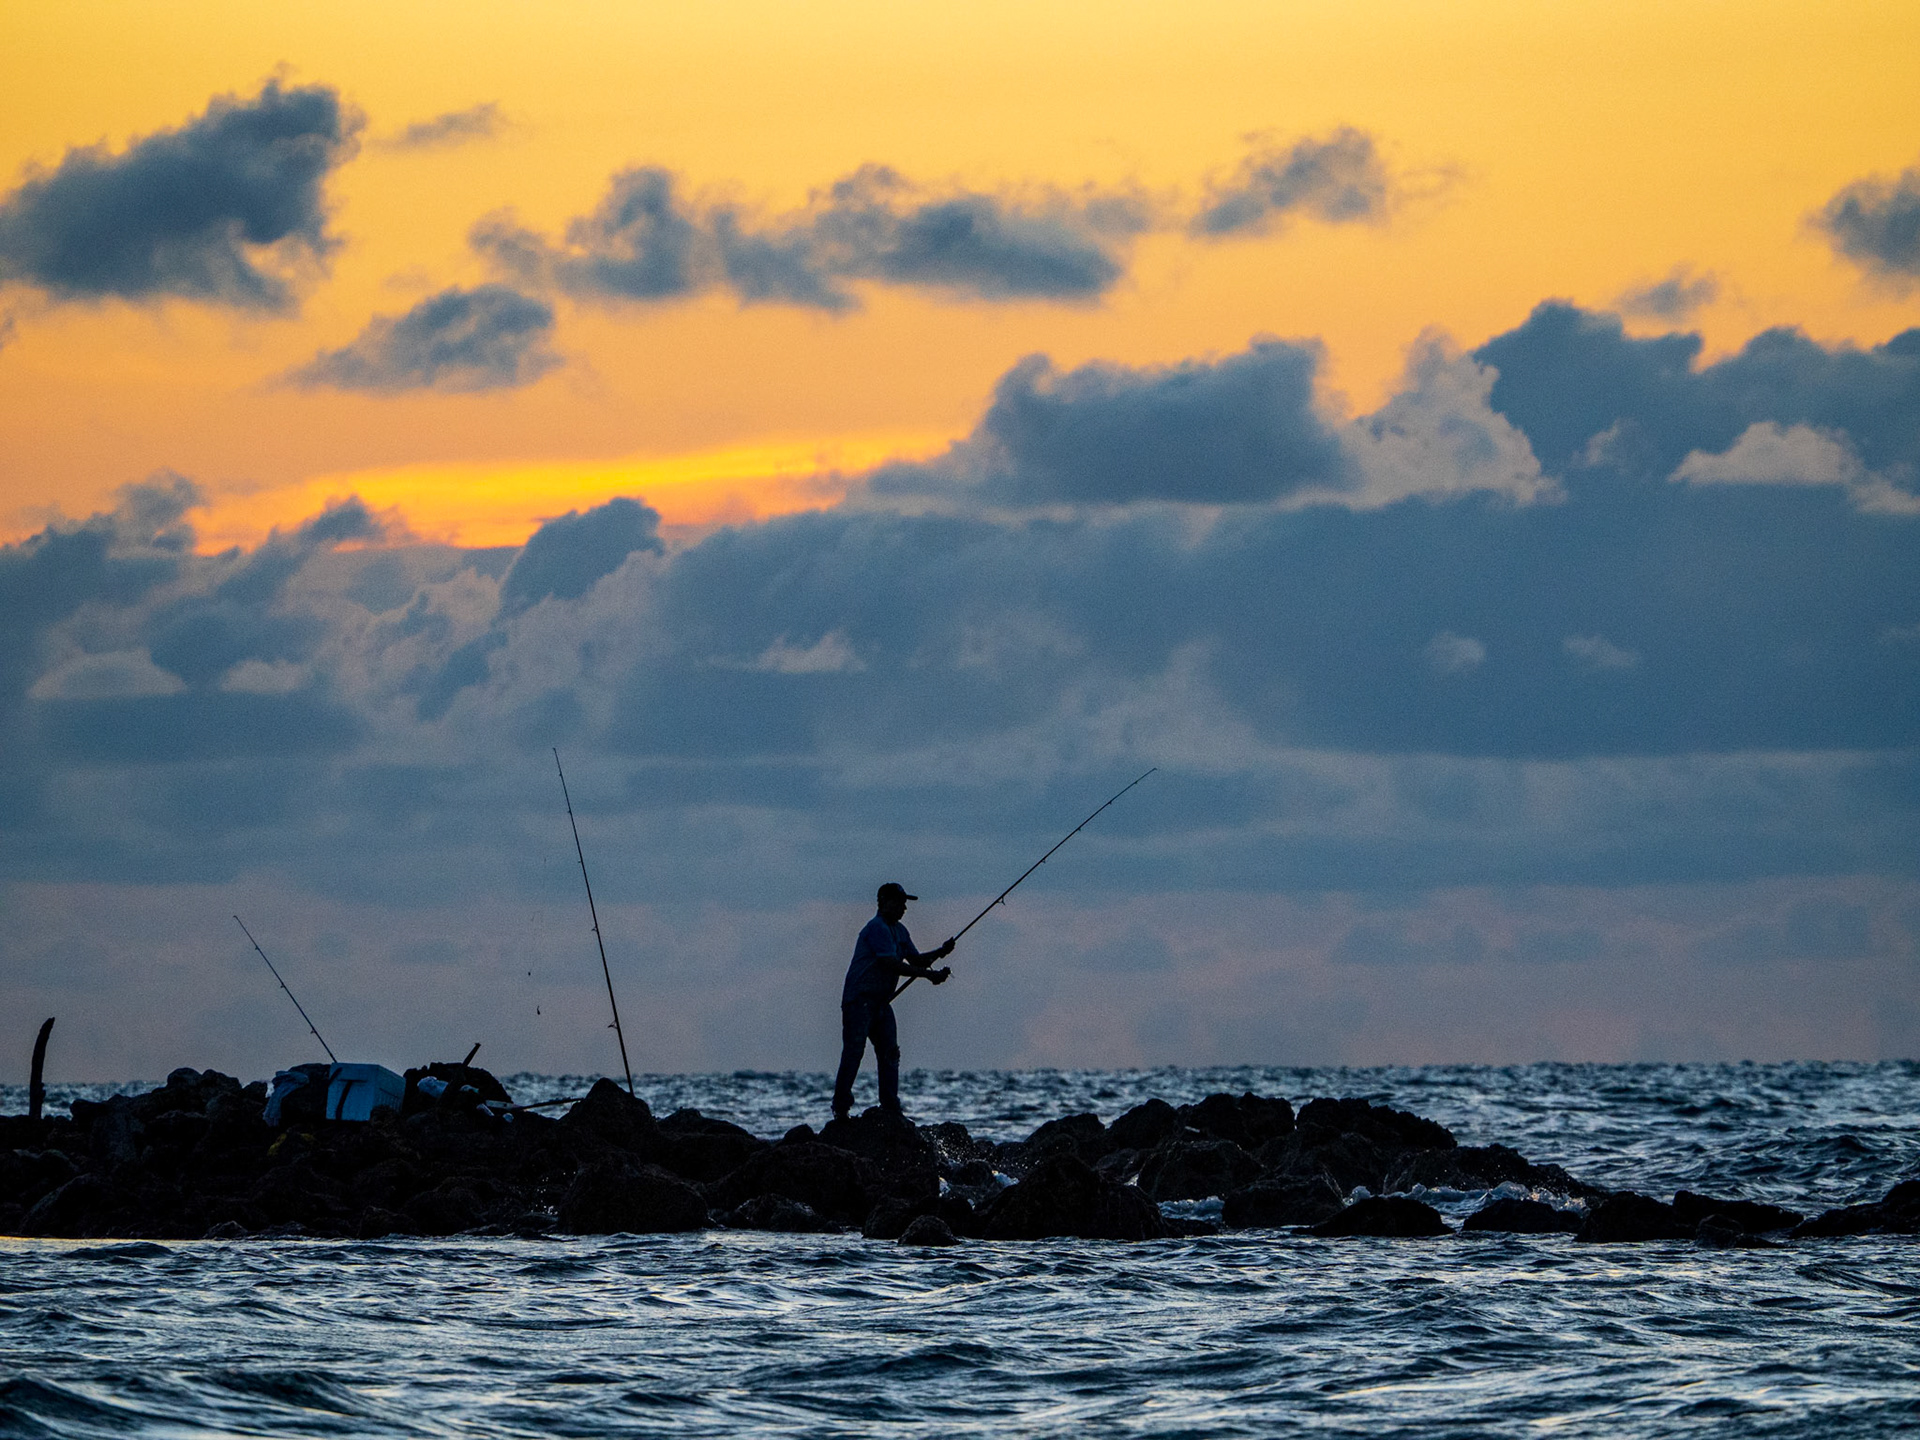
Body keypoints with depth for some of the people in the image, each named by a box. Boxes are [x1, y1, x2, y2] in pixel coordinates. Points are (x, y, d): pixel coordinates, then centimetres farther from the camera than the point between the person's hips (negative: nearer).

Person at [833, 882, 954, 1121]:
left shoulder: (899, 931, 16)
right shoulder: (877, 928, -15)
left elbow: (916, 960, 19)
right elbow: (891, 964, -22)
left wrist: (940, 953, 0)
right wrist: (928, 974, -20)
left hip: (881, 1002, 10)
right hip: (859, 1000, -10)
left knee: (890, 1053, 4)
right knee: (853, 1051, -12)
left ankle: (891, 1109, 4)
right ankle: (841, 1107, -11)